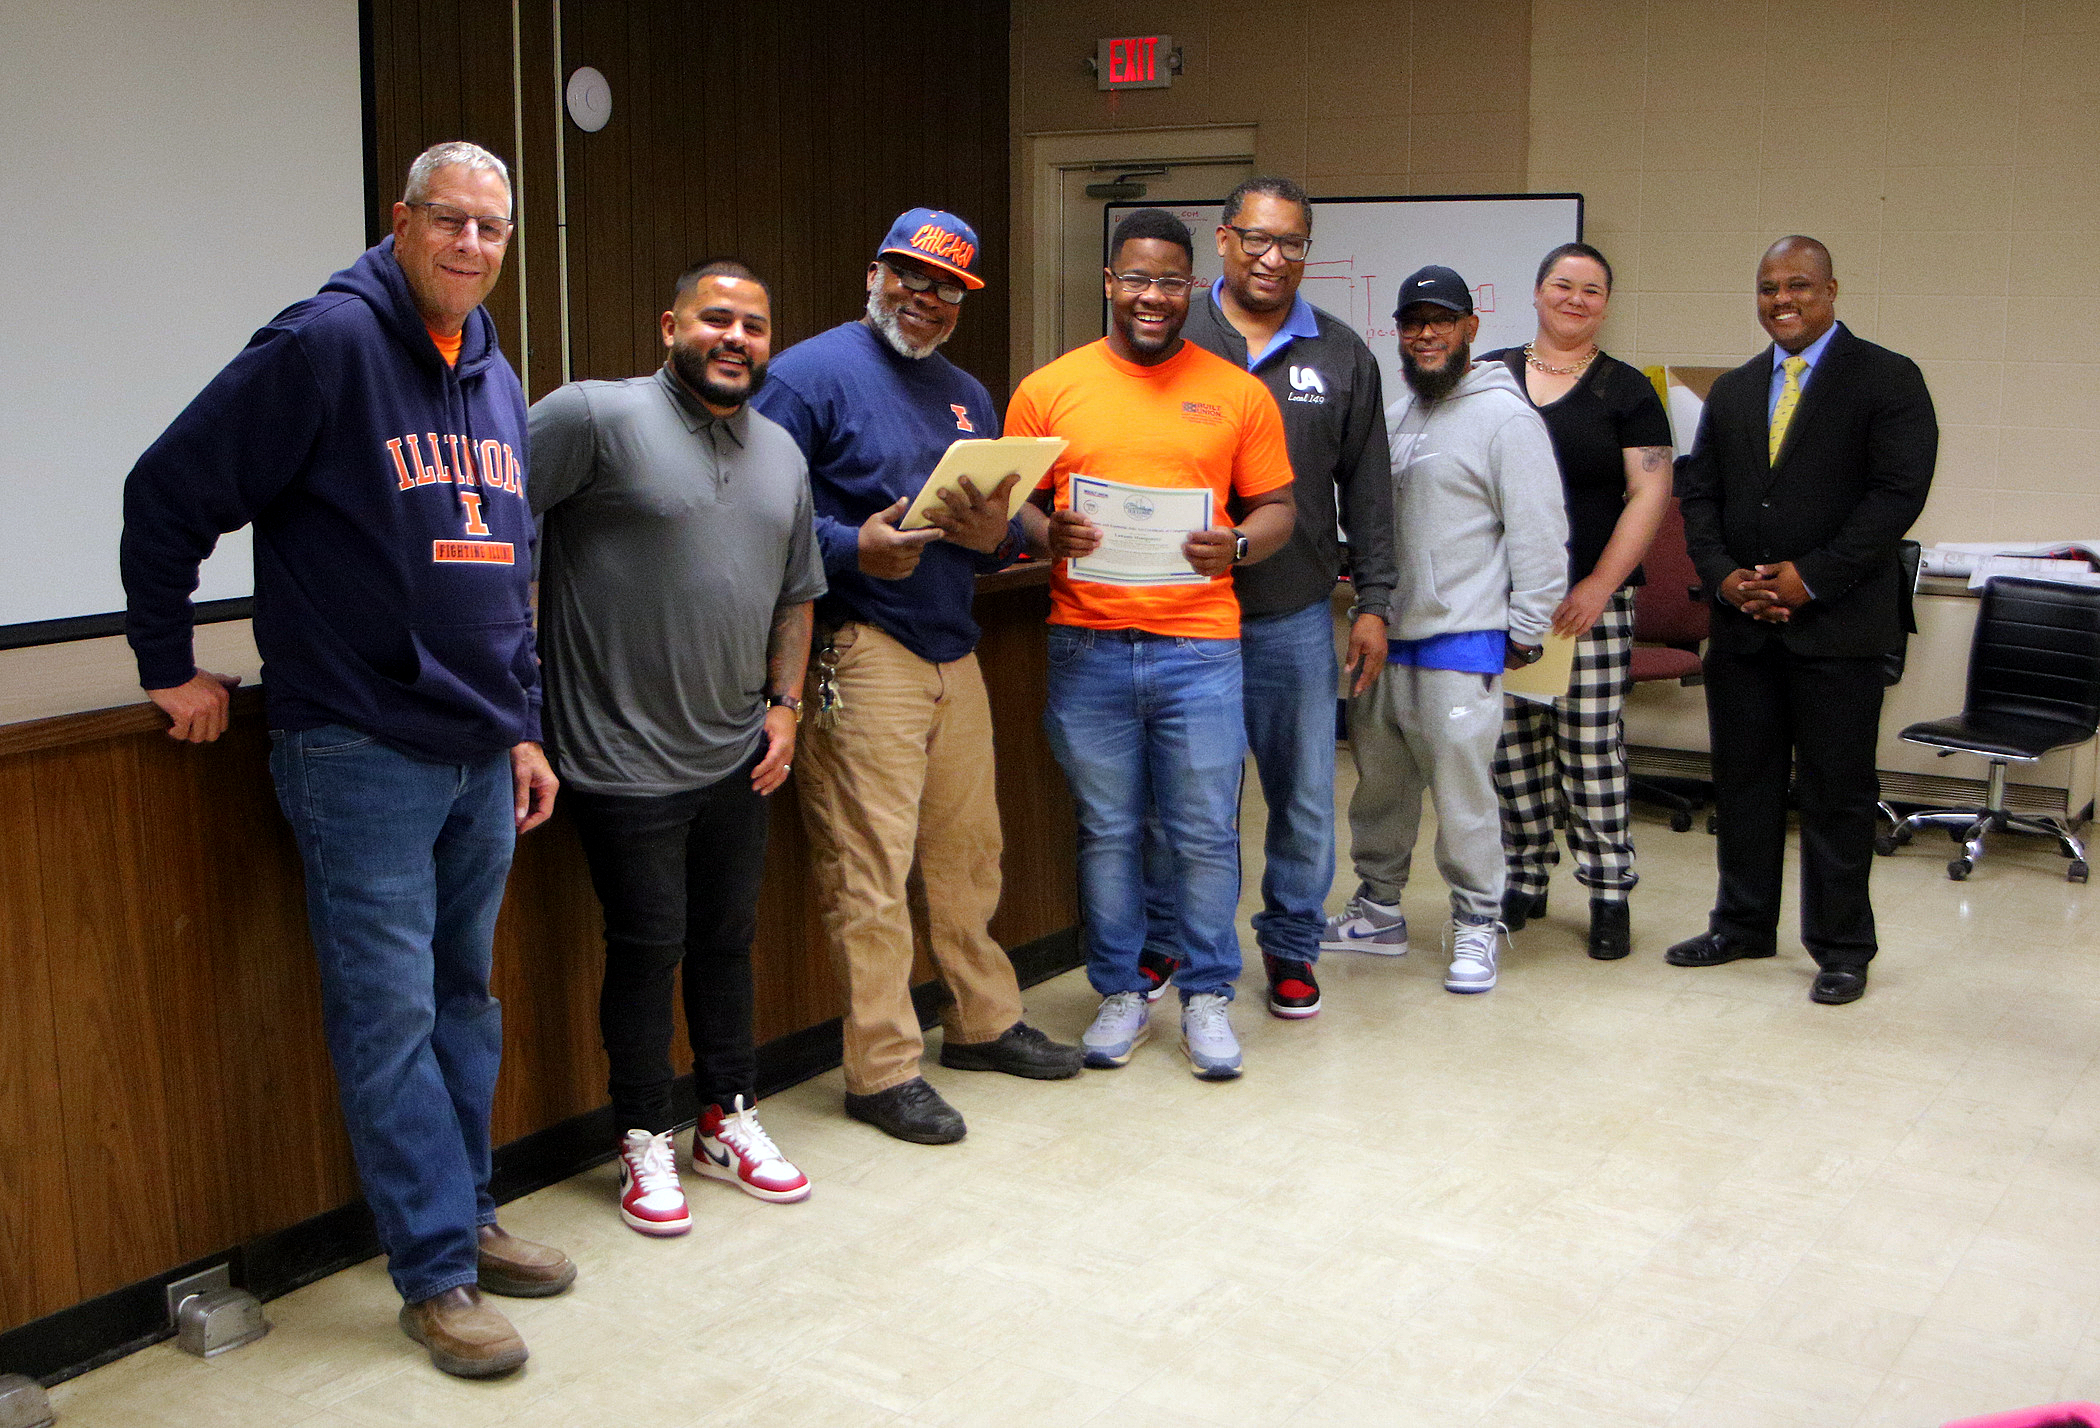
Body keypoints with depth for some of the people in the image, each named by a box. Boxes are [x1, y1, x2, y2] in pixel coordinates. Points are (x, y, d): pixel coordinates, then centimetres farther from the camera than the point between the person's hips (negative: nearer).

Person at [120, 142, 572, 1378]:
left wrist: (525, 725, 17)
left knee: (465, 999, 15)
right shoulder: (326, 345, -11)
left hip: (481, 760, 7)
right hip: (360, 755, -7)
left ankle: (469, 1220, 28)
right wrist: (169, 663, -5)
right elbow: (168, 494, -10)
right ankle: (436, 1275, 7)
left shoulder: (498, 381, 12)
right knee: (390, 1016, -1)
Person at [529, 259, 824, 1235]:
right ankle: (646, 1144, 19)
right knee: (647, 951, 3)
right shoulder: (597, 416, -11)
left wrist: (784, 702, 9)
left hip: (737, 757, 7)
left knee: (727, 941, 16)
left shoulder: (782, 453, 12)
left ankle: (728, 1121, 31)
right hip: (626, 760, -6)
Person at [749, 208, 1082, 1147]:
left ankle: (983, 1022, 30)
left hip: (954, 653, 8)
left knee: (968, 849, 15)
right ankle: (882, 1069, 3)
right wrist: (853, 548, -23)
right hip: (858, 653, -7)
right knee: (868, 867, -5)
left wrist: (998, 535, -1)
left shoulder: (968, 396, 20)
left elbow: (1004, 524, 23)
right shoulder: (811, 375, -3)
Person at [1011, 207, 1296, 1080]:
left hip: (1199, 645, 0)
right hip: (1087, 647, 0)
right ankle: (1120, 994, 24)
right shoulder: (1048, 391, 6)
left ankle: (1206, 997, 20)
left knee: (1205, 834, 4)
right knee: (1108, 832, 9)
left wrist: (1236, 546, -12)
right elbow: (1013, 508, 9)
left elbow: (1276, 508, 9)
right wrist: (1048, 533, -12)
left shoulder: (1237, 393, 6)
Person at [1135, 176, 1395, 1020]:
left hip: (1295, 622, 2)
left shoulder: (1342, 356, 7)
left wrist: (1372, 603, 5)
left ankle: (1291, 943, 26)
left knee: (1305, 795, 8)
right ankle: (1157, 940, 26)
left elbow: (1367, 490, 10)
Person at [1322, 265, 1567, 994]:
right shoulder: (1393, 418, 17)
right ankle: (1378, 912, 28)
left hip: (1462, 641, -7)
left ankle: (1477, 925, 9)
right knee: (1380, 782, 15)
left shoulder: (1504, 416, -7)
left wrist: (1525, 630, -13)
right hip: (1384, 635, 8)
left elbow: (1538, 533, -11)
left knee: (1462, 791, -5)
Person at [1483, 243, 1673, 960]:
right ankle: (1525, 880, 20)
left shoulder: (1626, 390, 4)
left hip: (1590, 602, -2)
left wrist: (1600, 585, -12)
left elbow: (1649, 493, -2)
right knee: (1510, 747, 5)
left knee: (1592, 750, -2)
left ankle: (1610, 893, 9)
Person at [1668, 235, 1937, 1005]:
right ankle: (1743, 925, 25)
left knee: (1837, 791, 2)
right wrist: (1724, 577, -6)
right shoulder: (1732, 390, 14)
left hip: (1838, 624, -5)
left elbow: (1899, 493, -11)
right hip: (1742, 624, 5)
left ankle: (1841, 949, 13)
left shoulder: (1888, 380, -2)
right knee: (1743, 781, 12)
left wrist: (1811, 577, -16)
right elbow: (1699, 493, 11)